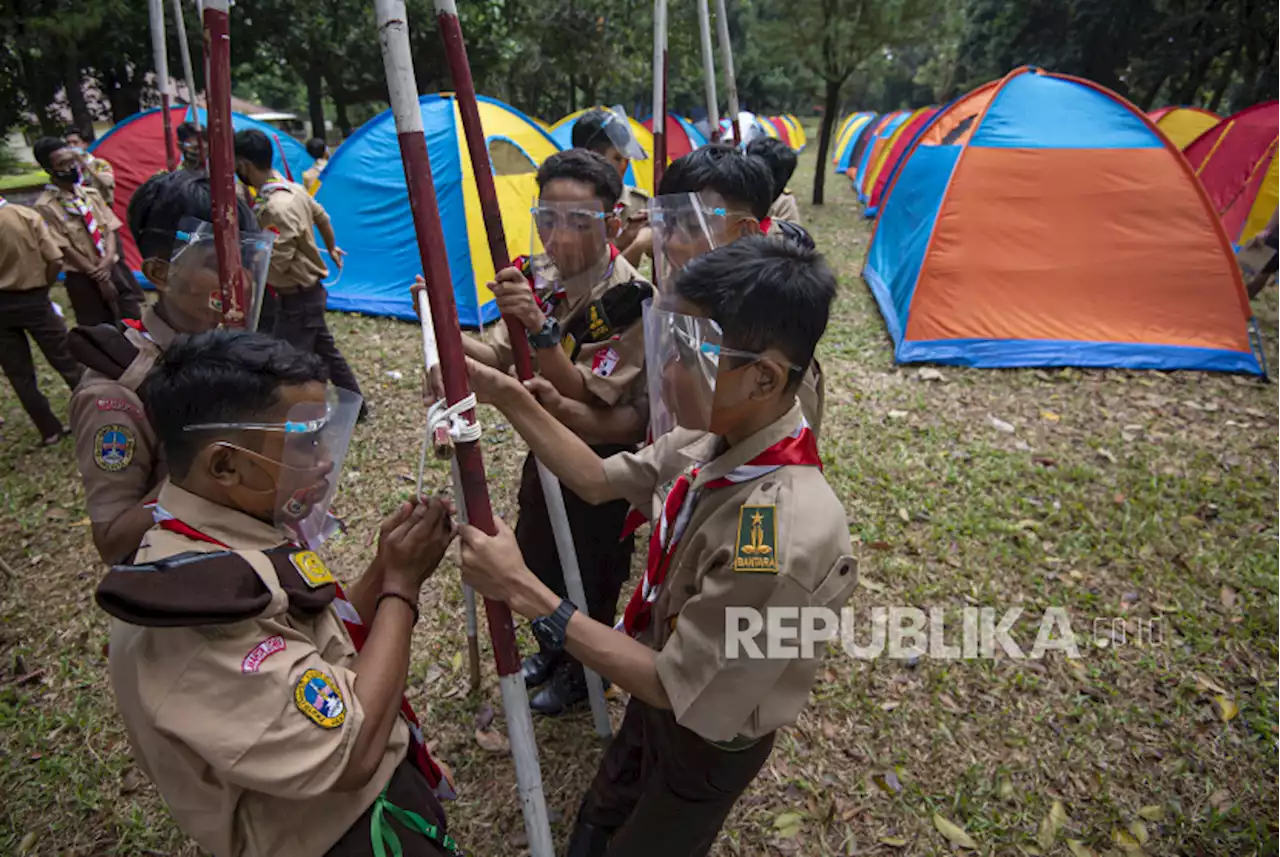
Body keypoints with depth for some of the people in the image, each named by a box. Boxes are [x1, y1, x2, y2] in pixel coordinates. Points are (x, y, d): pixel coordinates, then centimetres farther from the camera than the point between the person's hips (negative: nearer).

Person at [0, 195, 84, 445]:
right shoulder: (28, 216, -7)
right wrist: (41, 289, 6)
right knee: (67, 360, 10)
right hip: (33, 301, 1)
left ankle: (50, 429, 14)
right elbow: (55, 261, -9)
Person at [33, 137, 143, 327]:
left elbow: (110, 229, 3)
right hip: (83, 278, -4)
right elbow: (65, 248, -12)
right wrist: (98, 276, -13)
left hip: (115, 268, 4)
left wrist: (108, 261, -14)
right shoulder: (46, 206, -10)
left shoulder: (91, 194, 5)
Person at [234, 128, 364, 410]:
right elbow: (322, 218, 19)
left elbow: (274, 265, -27)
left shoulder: (276, 208, -26)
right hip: (308, 292, 10)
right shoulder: (293, 189, 2)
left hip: (296, 299, -10)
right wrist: (331, 249, 36)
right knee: (326, 351, 21)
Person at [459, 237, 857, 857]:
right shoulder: (714, 440, -18)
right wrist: (508, 397, -13)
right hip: (659, 696, 6)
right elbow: (598, 480, -4)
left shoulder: (786, 535, -42)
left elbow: (678, 687, -31)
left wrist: (524, 591, -32)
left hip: (707, 739, -6)